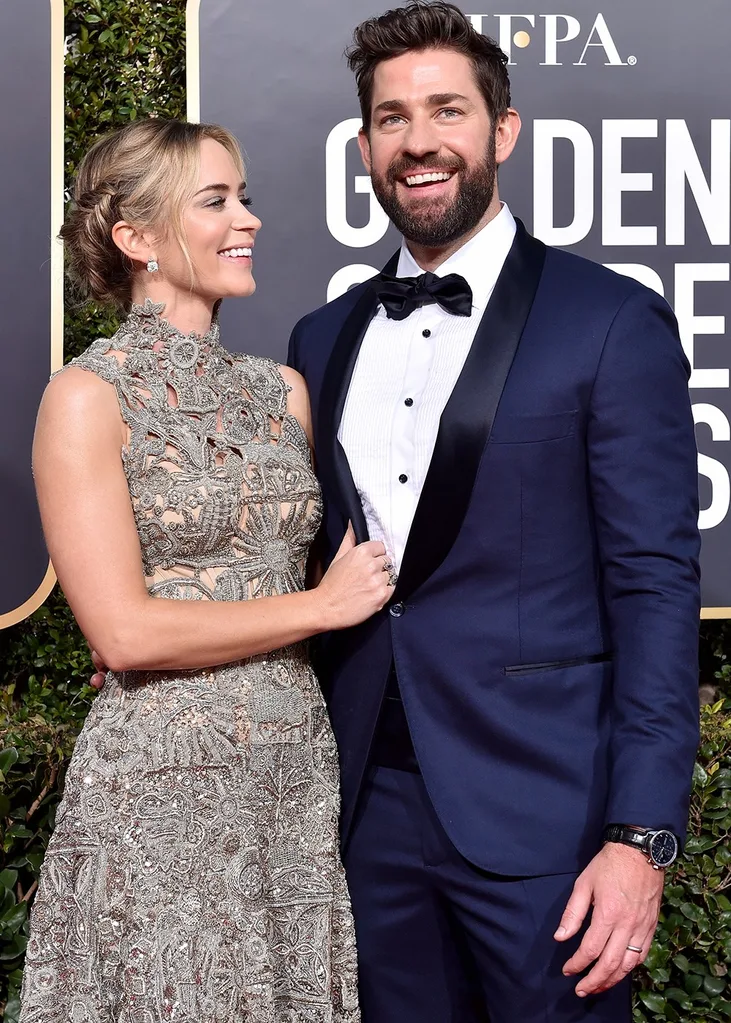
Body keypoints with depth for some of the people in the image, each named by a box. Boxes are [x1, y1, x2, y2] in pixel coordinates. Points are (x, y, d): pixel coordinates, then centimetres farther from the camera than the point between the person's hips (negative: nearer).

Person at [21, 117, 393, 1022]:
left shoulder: (283, 391, 9)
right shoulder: (87, 397, -7)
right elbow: (124, 632, -13)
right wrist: (321, 606, -8)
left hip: (300, 768, 6)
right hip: (163, 782, -5)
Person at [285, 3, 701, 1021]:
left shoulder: (613, 324, -6)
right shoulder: (324, 339, 10)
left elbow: (655, 586, -9)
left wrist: (640, 834, -14)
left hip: (539, 814, -4)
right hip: (373, 806, 5)